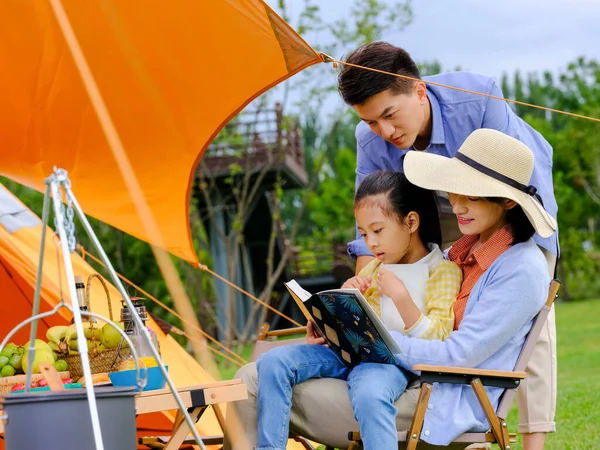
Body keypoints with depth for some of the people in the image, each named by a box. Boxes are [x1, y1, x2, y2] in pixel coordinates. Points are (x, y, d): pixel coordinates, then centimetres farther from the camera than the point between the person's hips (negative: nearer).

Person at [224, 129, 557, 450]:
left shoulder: (522, 270, -12)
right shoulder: (465, 249, 14)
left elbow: (456, 357, -17)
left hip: (448, 408, -9)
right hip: (407, 382, 9)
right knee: (254, 378, -4)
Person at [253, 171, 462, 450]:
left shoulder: (443, 271, 0)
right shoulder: (374, 269, 22)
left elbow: (438, 342, -9)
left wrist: (401, 297, -20)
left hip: (391, 359, -7)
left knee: (368, 392, -41)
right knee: (273, 362, -14)